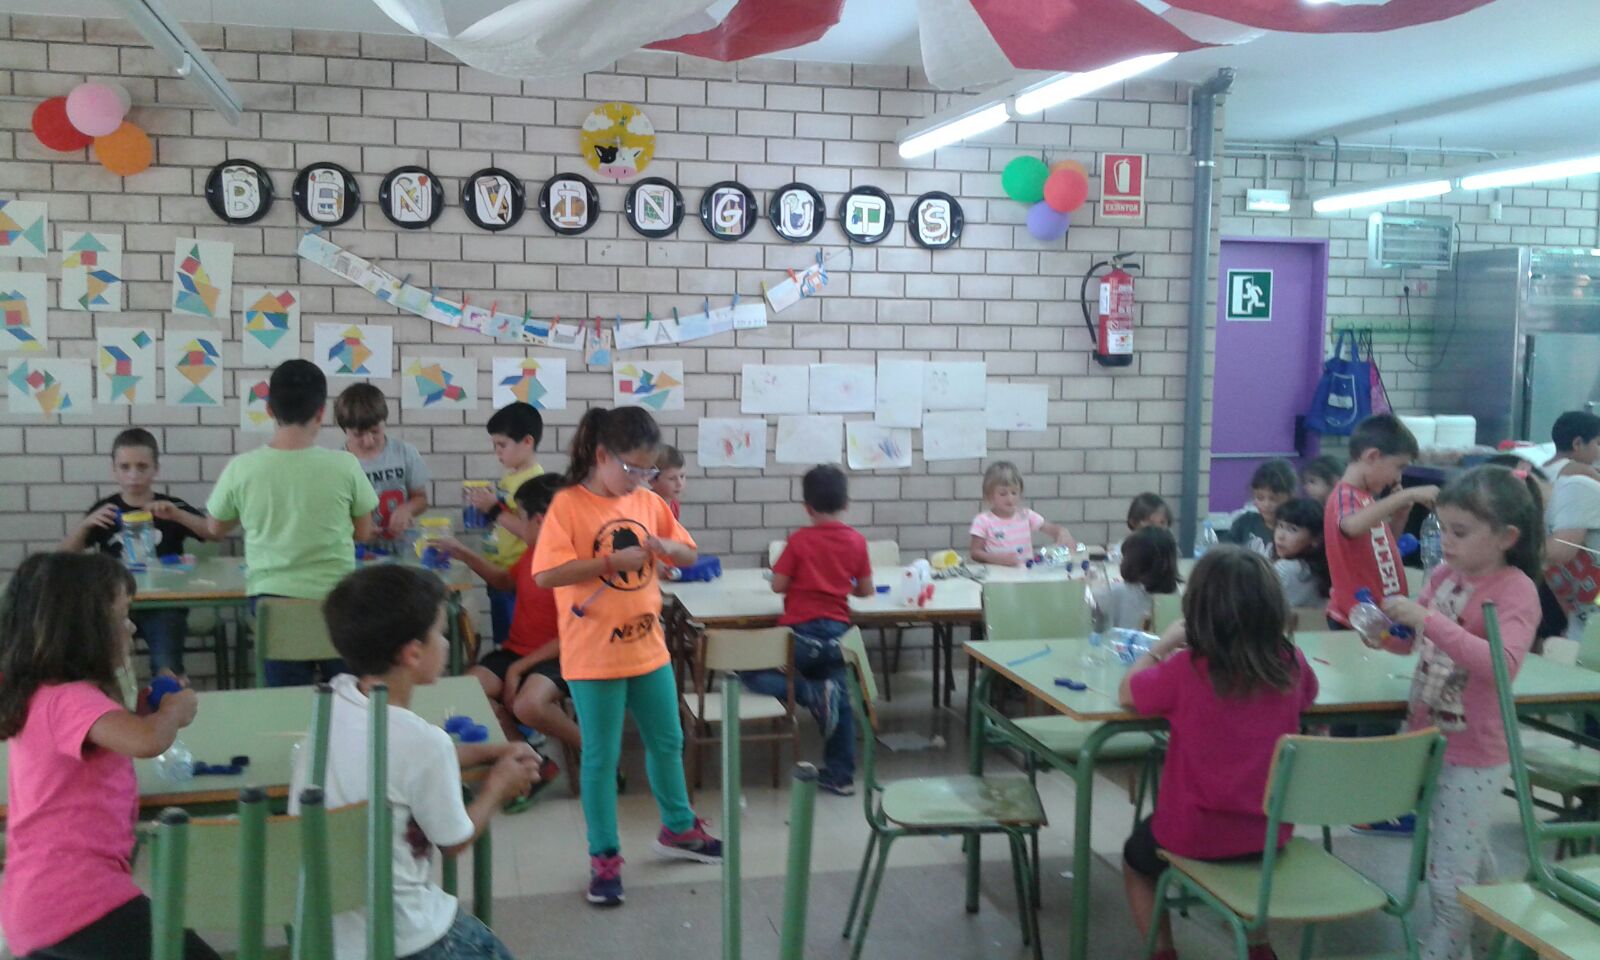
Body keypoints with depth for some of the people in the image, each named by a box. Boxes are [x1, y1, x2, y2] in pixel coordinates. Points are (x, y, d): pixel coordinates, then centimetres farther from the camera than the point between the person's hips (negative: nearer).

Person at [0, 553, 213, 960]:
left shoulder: (39, 696, 13)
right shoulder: (68, 699, -17)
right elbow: (147, 741, -35)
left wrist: (144, 713, 9)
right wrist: (175, 710, -14)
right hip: (76, 899, -10)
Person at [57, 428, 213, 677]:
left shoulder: (171, 507, 9)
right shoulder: (105, 510, 12)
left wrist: (177, 515, -18)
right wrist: (85, 524, -11)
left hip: (163, 603, -2)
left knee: (166, 667, -23)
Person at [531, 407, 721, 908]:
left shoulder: (648, 502, 4)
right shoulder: (568, 506, -13)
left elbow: (689, 556, 13)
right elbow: (546, 575, -23)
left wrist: (667, 547, -10)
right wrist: (612, 561, -27)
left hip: (649, 647, 6)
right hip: (594, 657, -6)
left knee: (667, 742, 19)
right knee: (601, 758, 5)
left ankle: (678, 828, 39)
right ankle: (604, 858, 18)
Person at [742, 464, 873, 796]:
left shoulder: (800, 540, -8)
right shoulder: (857, 541, 1)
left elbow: (778, 585, -5)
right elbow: (865, 590, 9)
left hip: (802, 632, -4)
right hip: (838, 632, 4)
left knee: (752, 672, 7)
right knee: (839, 701, 14)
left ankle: (813, 693, -12)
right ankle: (840, 774, 15)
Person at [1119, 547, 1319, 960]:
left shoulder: (1185, 670, -23)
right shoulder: (1292, 664, -12)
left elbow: (1127, 693, -6)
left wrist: (1164, 645, 5)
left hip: (1196, 835, -4)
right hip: (1271, 832, 4)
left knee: (1136, 859, 29)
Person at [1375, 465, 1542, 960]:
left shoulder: (1516, 591, -18)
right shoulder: (1445, 574, 2)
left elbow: (1502, 664, -35)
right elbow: (1409, 640, 13)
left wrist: (1428, 619, -38)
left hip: (1474, 757, -7)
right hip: (1427, 739, 7)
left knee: (1450, 878, 1)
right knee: (1471, 860, 24)